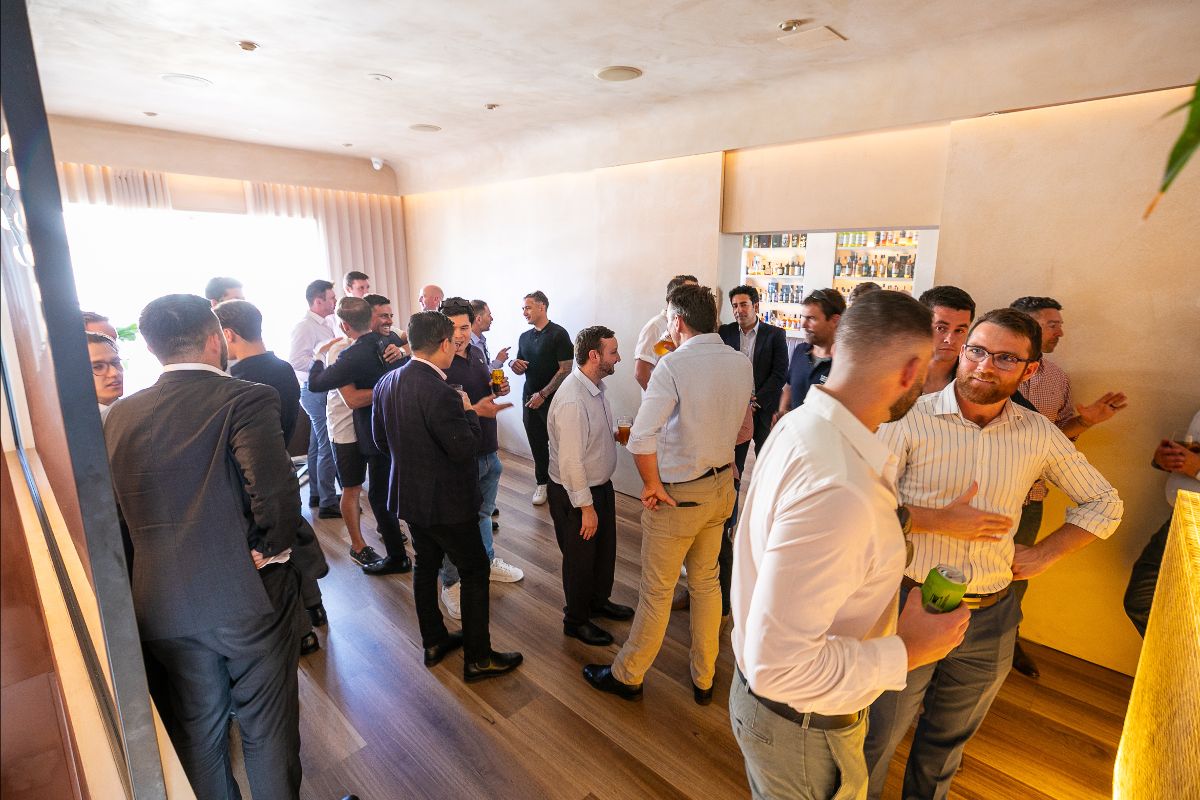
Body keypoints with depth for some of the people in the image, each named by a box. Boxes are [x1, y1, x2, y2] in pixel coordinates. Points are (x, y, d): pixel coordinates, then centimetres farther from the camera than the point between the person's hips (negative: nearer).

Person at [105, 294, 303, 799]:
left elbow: (114, 511, 7)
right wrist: (271, 551, -10)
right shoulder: (247, 399, -16)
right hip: (249, 599, -5)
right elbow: (276, 496, -27)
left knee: (197, 728, 23)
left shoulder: (121, 415, 3)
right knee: (268, 729, 15)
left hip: (162, 605, 5)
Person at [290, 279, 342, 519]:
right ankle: (328, 503, 3)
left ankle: (316, 495, 30)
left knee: (318, 445, 17)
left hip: (322, 390, 10)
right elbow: (296, 360, -23)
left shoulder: (322, 324, 14)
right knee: (328, 447, -6)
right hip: (315, 390, -10)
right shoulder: (305, 326, -14)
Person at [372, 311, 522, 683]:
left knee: (425, 565, 22)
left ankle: (434, 641, 38)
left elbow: (381, 440, 8)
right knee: (475, 571, 7)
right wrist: (468, 411, -10)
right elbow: (465, 448, -24)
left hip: (409, 496, 8)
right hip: (446, 501, -8)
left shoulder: (386, 383, -1)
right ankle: (477, 658, 19)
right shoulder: (440, 393, -28)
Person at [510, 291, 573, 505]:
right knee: (537, 443, 10)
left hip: (553, 399, -6)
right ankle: (542, 483, 22)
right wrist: (514, 365, -5)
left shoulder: (558, 333, -8)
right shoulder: (524, 337, 12)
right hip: (530, 398, 6)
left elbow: (565, 370, -12)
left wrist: (543, 394, -13)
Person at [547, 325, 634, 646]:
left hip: (601, 485, 9)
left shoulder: (597, 386, 1)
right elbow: (570, 461, -28)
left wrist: (619, 434, 1)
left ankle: (599, 601, 50)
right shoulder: (572, 401, -30)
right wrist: (586, 507, -22)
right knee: (580, 558, 12)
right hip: (574, 492, -9)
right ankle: (576, 620, 36)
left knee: (605, 549, 25)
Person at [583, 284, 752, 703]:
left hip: (678, 494, -6)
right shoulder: (742, 364, -2)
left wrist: (651, 483, -15)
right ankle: (703, 678, 39)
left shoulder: (674, 365, -22)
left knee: (656, 591, 10)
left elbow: (641, 438, -30)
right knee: (706, 581, 21)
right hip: (722, 484, 7)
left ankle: (627, 675, 32)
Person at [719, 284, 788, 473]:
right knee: (733, 459, 6)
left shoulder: (775, 334, -2)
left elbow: (780, 374, -6)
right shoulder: (725, 332, 4)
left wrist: (756, 402, -12)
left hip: (765, 408, -1)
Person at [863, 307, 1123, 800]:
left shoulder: (1038, 434, 0)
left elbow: (1104, 503, 13)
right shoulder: (912, 417, -14)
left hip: (990, 617, 4)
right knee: (876, 738, 13)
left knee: (949, 741, 26)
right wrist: (940, 521, -21)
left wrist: (1043, 556, 3)